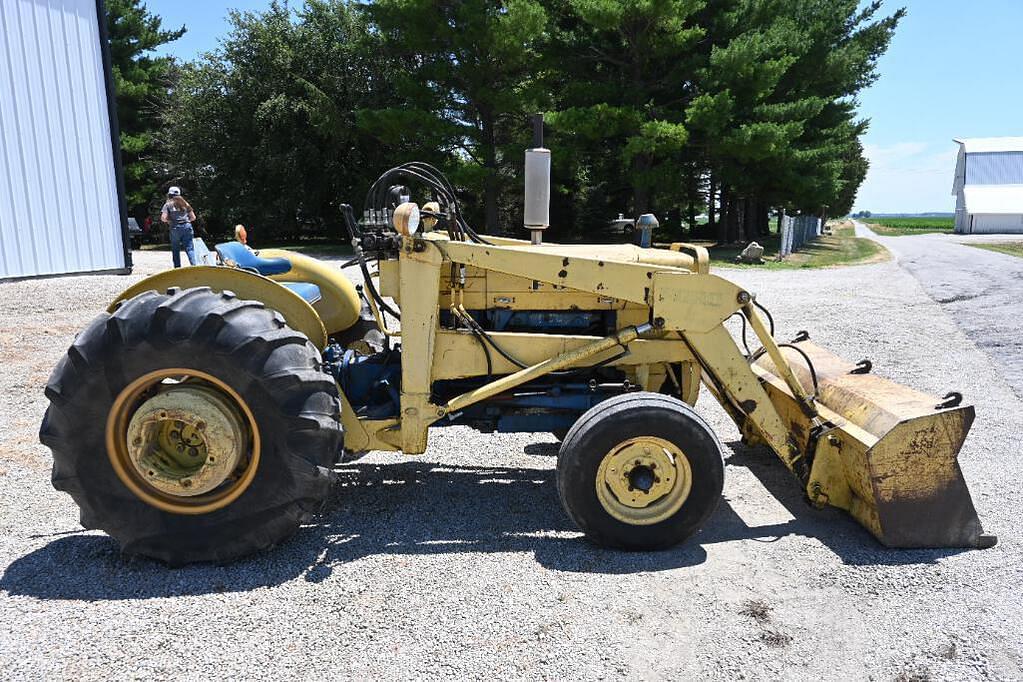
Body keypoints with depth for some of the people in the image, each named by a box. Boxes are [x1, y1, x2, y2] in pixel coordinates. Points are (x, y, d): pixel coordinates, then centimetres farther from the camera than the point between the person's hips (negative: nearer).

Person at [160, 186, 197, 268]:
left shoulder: (168, 205, 5)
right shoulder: (185, 203, 15)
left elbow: (163, 218, -6)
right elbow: (193, 217, 12)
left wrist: (169, 220, 12)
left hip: (175, 228, -2)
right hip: (187, 227, 2)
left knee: (175, 250, 8)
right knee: (189, 248, -2)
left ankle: (178, 268, 8)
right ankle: (194, 265, -19)